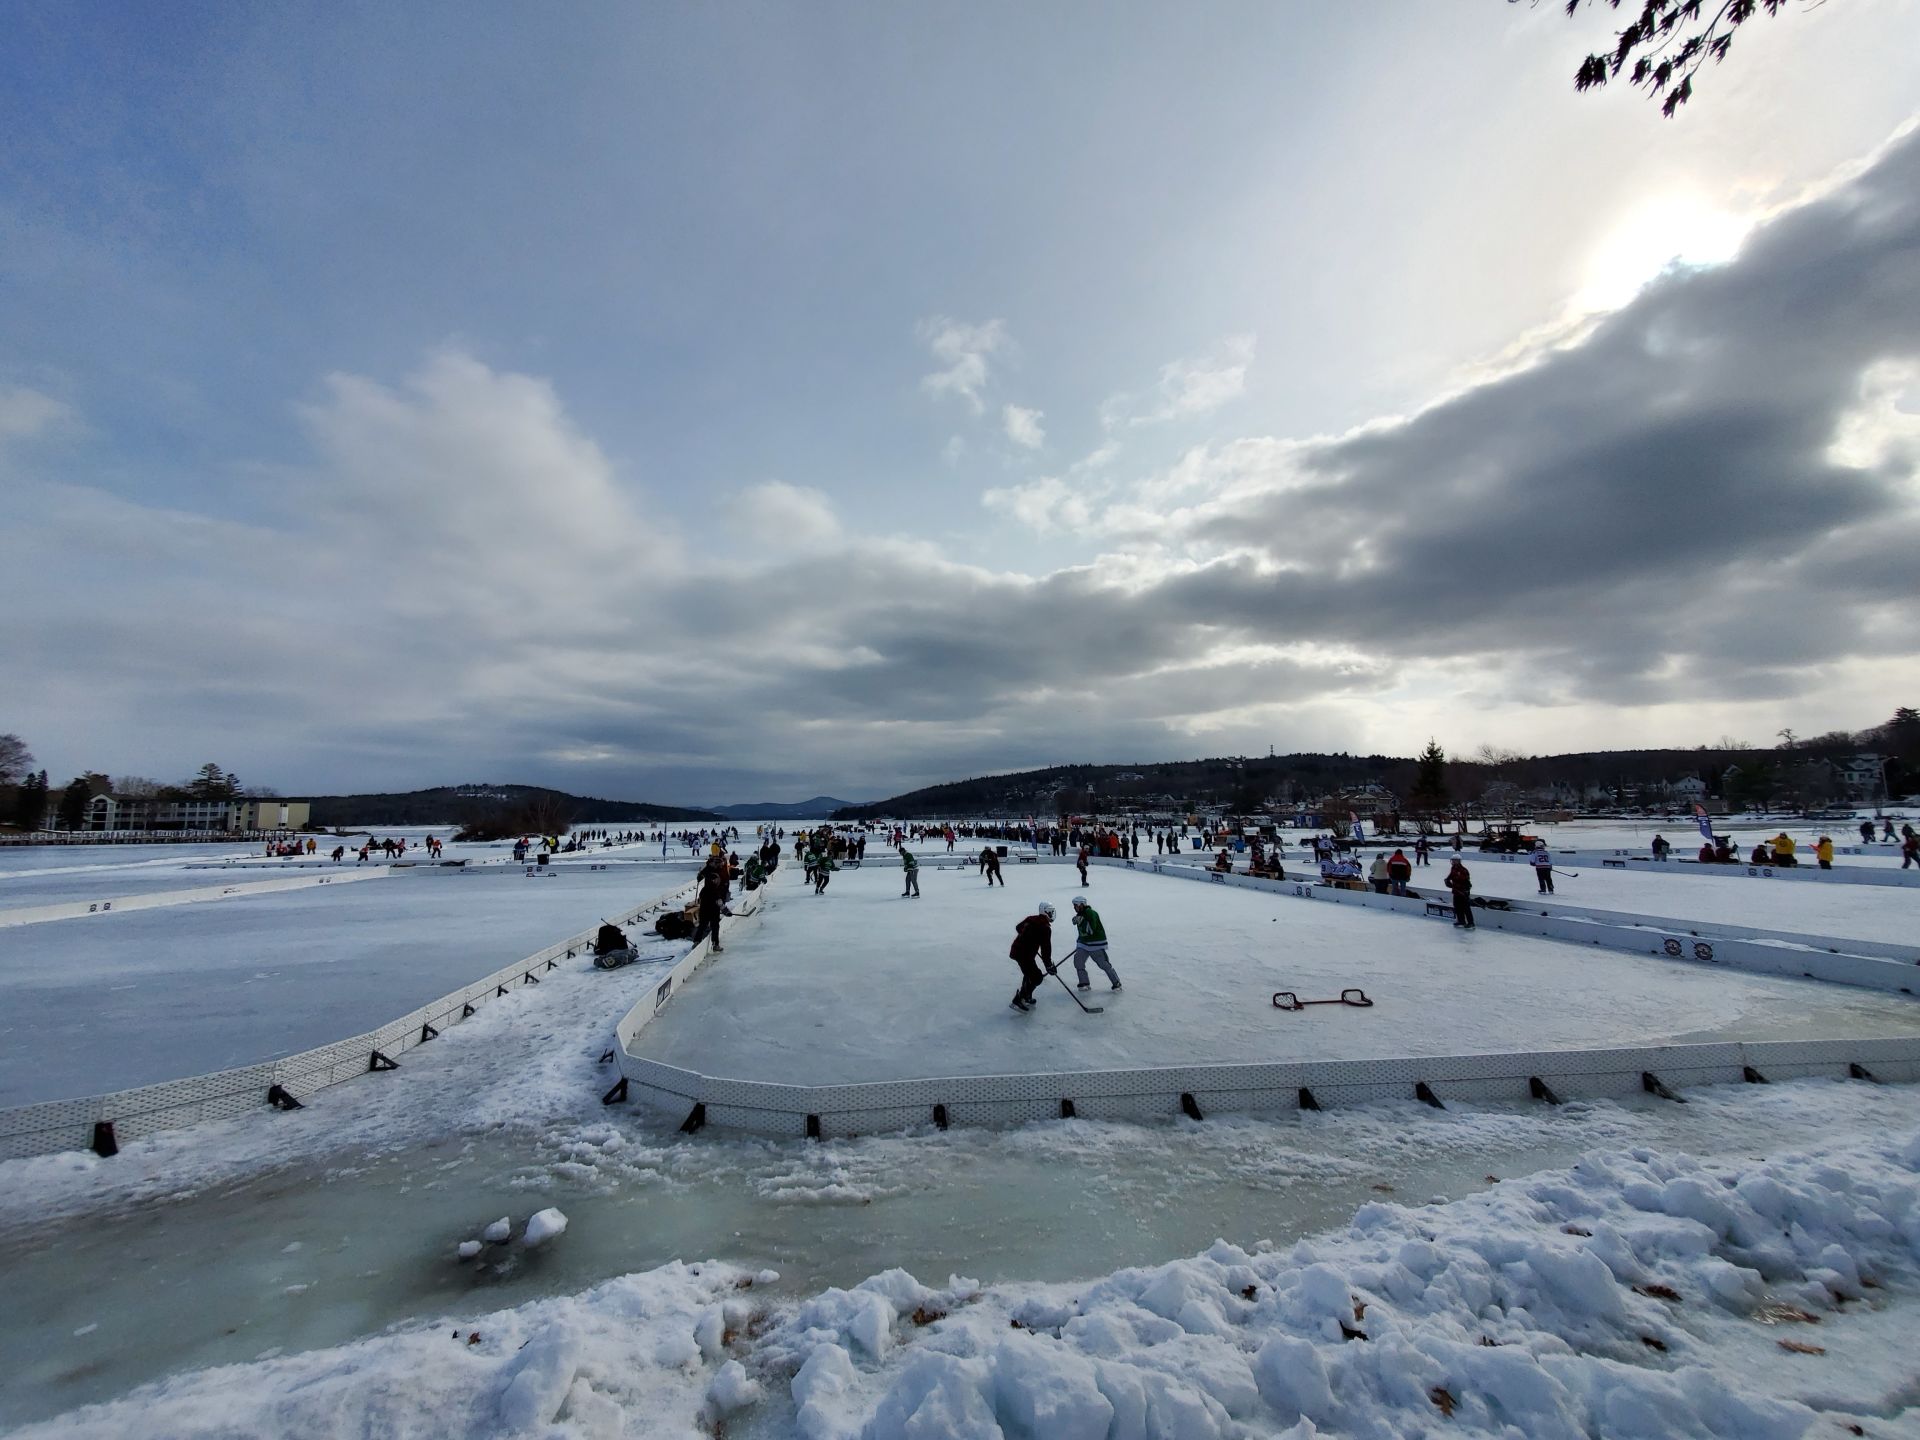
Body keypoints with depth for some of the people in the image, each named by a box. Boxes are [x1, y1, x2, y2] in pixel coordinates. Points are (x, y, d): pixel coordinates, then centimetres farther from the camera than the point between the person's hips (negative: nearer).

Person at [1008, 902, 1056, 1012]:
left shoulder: (1031, 919, 10)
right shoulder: (1045, 927, -15)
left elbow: (1018, 927, 28)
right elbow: (1045, 948, -18)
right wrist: (1049, 965, -12)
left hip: (1017, 949, 9)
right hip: (1025, 954, -9)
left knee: (1030, 973, 26)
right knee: (1036, 977, -5)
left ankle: (1026, 997, 35)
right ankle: (1017, 1000, -7)